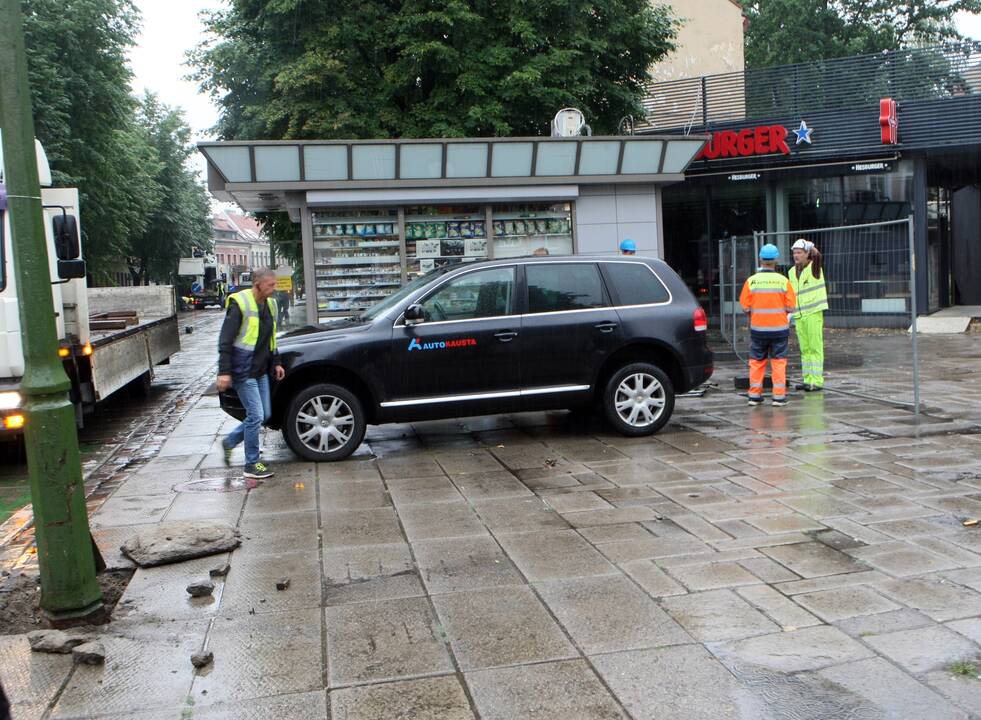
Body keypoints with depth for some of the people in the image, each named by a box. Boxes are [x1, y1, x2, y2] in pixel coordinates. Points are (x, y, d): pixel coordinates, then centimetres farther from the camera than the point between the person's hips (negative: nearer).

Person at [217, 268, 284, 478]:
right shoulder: (239, 303, -13)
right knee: (256, 416, -8)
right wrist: (224, 371, -20)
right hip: (243, 371, -8)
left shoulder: (270, 304, 11)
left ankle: (230, 442, 29)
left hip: (261, 370, 8)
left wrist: (276, 362, 18)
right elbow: (225, 340, -15)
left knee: (264, 415, 10)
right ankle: (252, 465, 5)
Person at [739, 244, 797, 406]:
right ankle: (779, 396, 7)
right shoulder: (783, 281, -8)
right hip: (779, 327, -1)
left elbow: (745, 307, -5)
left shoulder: (751, 281, -8)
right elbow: (791, 307, -5)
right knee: (779, 362, 8)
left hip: (758, 327, 1)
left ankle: (754, 395, 14)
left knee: (756, 361, 11)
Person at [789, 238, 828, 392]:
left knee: (815, 348, -5)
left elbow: (817, 256, -26)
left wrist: (811, 247, -12)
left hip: (813, 313, -6)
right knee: (805, 349, 10)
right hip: (799, 315, 6)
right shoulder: (792, 272, 12)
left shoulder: (814, 267, -4)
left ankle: (817, 381, -4)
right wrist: (792, 312, 16)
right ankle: (808, 380, 15)